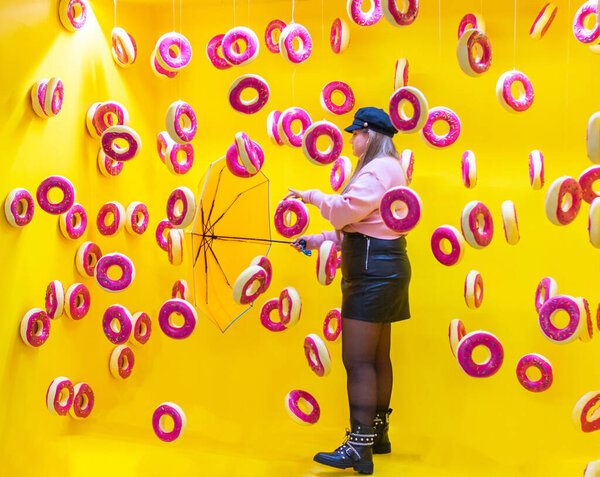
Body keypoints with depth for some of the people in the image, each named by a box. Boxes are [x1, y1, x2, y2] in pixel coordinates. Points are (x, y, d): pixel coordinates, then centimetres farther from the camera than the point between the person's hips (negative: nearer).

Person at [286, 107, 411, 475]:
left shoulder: (378, 170, -12)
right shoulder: (386, 169, 22)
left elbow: (345, 210, -23)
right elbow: (356, 228, 23)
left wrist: (313, 195, -6)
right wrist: (315, 240, 17)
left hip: (374, 270, -11)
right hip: (382, 268, 11)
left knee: (358, 361, -12)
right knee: (378, 359, 15)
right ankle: (378, 434, 24)